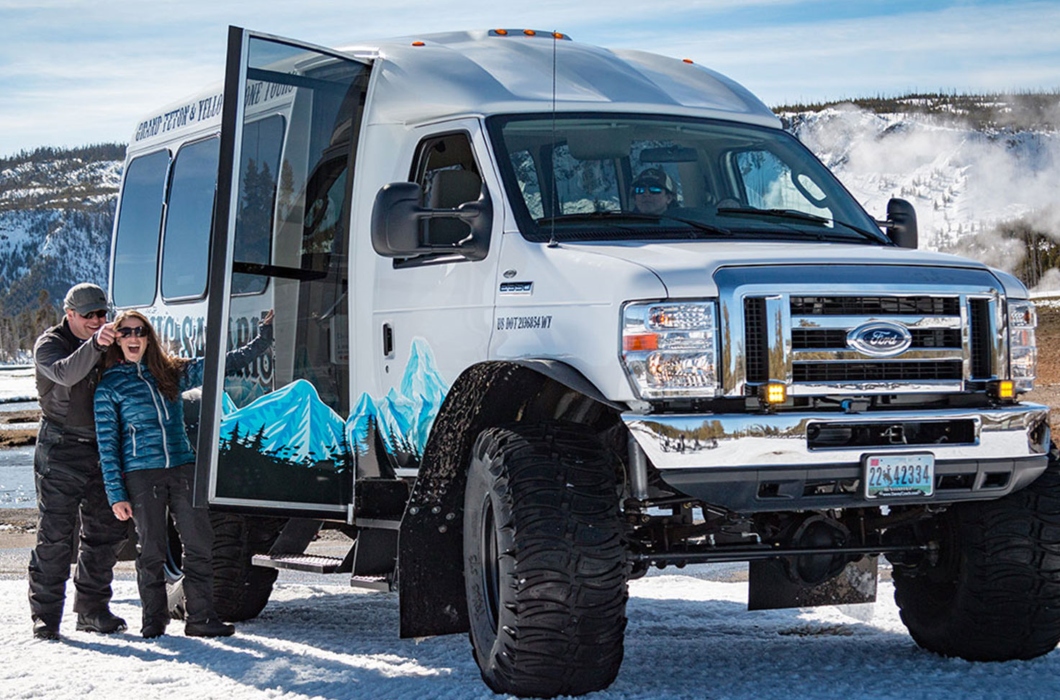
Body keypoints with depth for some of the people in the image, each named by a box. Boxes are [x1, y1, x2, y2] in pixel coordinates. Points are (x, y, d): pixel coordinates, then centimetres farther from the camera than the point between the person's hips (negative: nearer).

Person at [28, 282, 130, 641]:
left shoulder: (111, 347, 13)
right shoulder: (49, 344, -5)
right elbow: (65, 373, -27)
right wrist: (94, 345, -41)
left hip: (101, 451, 6)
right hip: (60, 452, -6)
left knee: (107, 531, 7)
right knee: (55, 534, -7)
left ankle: (92, 609, 18)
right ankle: (45, 614, -1)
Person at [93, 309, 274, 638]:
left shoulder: (172, 372, 12)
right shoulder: (109, 385, 3)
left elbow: (223, 364, 15)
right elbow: (107, 443, 1)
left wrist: (262, 341, 7)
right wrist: (116, 495, -4)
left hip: (183, 468, 3)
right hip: (141, 475, -3)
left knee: (200, 544, -2)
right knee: (152, 550, 0)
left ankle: (200, 617, 6)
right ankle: (154, 620, 15)